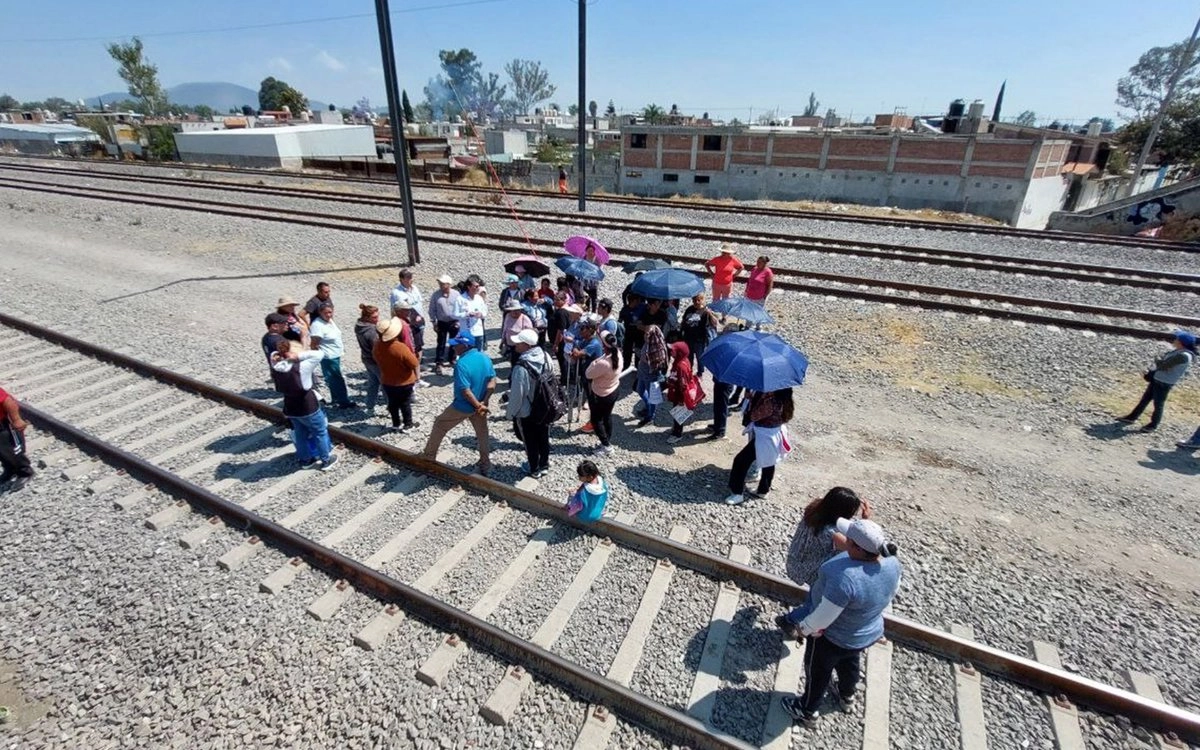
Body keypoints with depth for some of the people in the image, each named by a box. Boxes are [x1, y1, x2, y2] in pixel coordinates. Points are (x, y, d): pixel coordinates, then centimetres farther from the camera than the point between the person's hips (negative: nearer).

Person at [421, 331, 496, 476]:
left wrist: (478, 406, -16)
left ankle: (429, 455, 33)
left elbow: (465, 391, -28)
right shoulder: (485, 358, -4)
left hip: (463, 406, -6)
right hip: (479, 404, 6)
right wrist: (483, 403, -10)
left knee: (439, 425, 18)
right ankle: (485, 464, 30)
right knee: (482, 432, 22)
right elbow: (492, 381, -4)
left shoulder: (461, 364, -27)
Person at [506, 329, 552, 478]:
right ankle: (544, 466, 42)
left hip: (526, 412, -6)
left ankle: (534, 469, 36)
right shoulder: (545, 356, -11)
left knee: (530, 442, 17)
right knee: (544, 438, 23)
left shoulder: (521, 367, -33)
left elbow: (517, 395, -23)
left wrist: (510, 412, -6)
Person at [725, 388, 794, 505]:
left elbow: (754, 416, -25)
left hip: (764, 436, -10)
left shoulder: (771, 400, -32)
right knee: (768, 463, 23)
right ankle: (763, 490, 40)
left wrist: (753, 398, -15)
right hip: (774, 434, 10)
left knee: (741, 461, 0)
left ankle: (738, 493, 7)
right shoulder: (783, 398, -4)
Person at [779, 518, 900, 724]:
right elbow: (890, 595, 1)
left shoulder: (846, 578, -45)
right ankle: (847, 694, 64)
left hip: (834, 637, -6)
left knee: (818, 672, 22)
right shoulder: (891, 562, -21)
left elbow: (822, 618, -31)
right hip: (869, 632, 7)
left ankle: (807, 710, 48)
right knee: (850, 662, 36)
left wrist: (803, 629, -12)